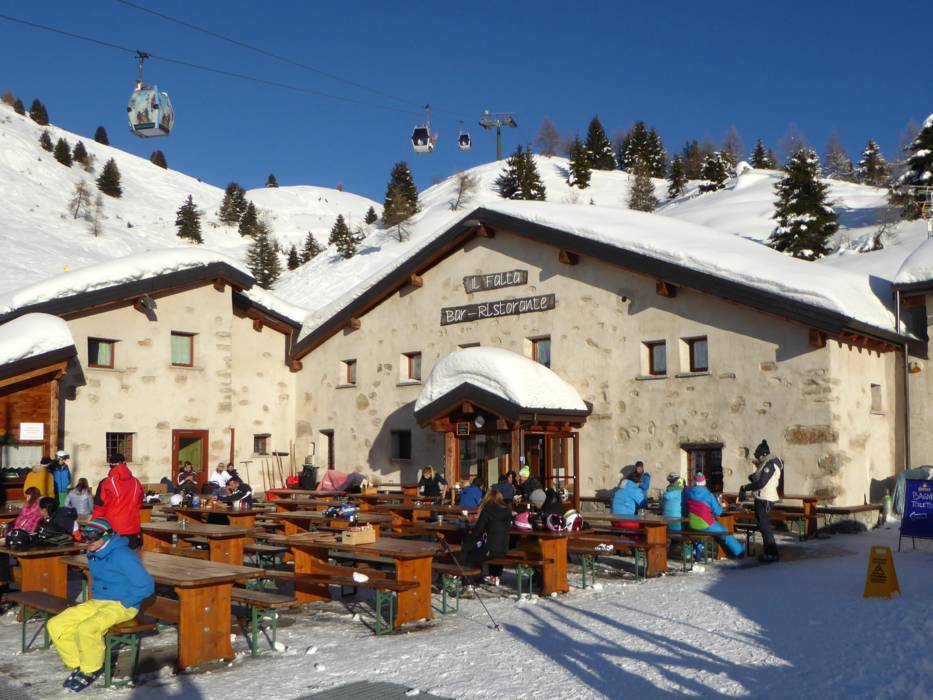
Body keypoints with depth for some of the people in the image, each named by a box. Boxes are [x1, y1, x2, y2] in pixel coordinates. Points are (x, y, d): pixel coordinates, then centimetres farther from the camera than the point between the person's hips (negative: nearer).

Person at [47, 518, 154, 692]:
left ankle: (91, 670, -8)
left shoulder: (122, 556, -19)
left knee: (86, 629, -33)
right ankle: (78, 664, 9)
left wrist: (123, 603, -16)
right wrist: (94, 599, 13)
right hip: (96, 603, 9)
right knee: (55, 626, -4)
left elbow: (147, 586, -21)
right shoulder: (93, 556, 9)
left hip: (120, 606, -9)